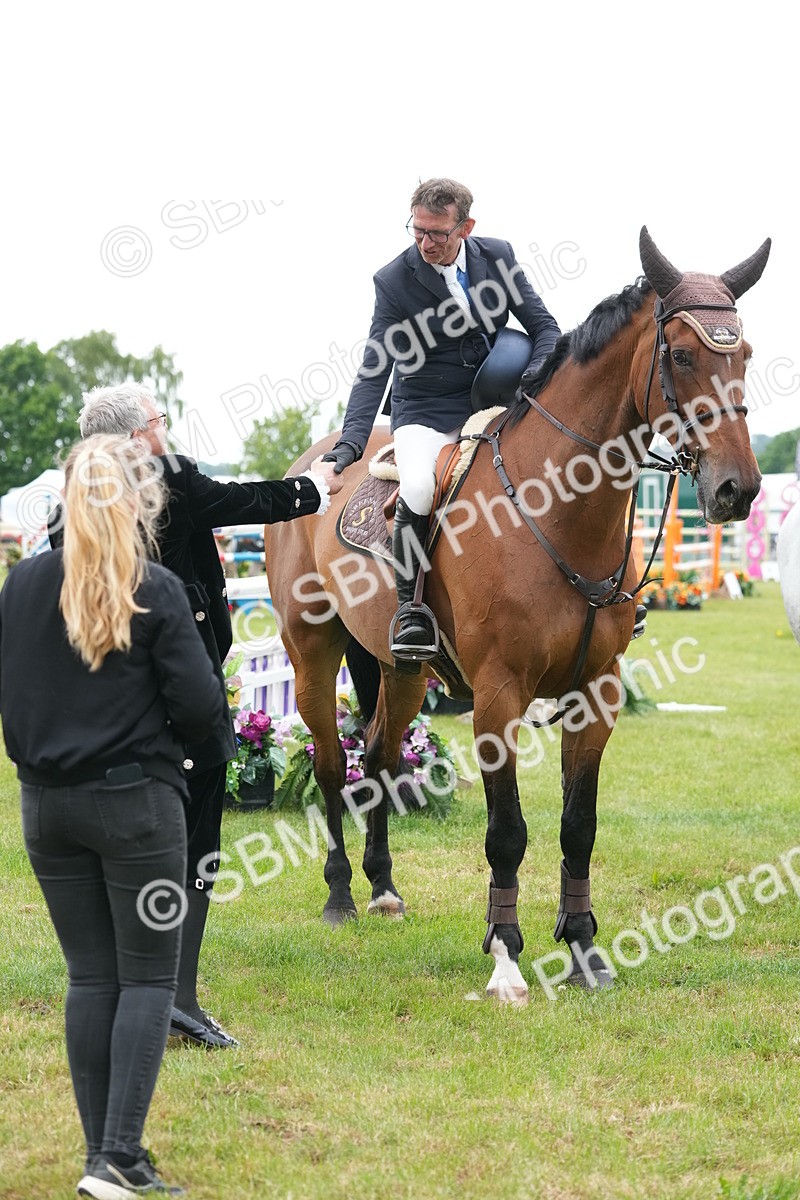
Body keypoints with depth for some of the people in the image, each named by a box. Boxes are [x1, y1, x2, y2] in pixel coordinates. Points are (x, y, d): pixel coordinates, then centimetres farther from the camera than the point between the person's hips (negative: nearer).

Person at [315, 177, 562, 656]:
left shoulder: (498, 256, -1)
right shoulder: (395, 280, -10)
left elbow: (544, 326, 5)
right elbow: (374, 372, -13)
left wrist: (537, 377, -17)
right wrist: (349, 446, -25)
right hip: (426, 415, -3)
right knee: (418, 491, -34)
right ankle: (410, 609, -17)